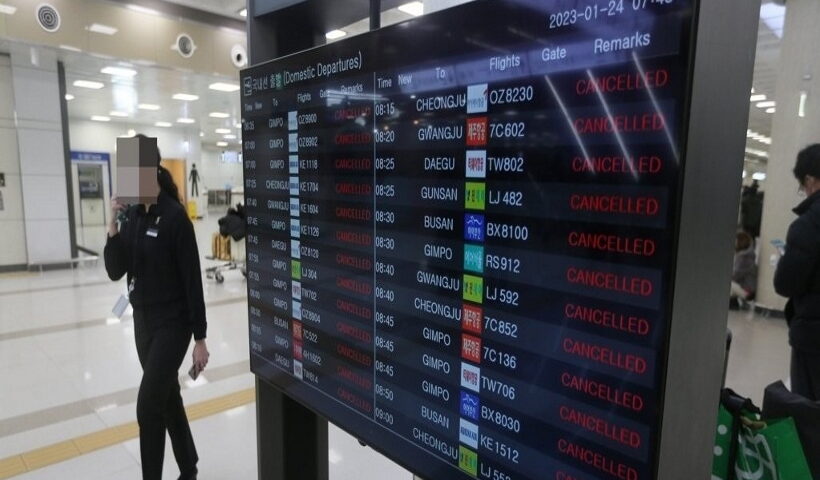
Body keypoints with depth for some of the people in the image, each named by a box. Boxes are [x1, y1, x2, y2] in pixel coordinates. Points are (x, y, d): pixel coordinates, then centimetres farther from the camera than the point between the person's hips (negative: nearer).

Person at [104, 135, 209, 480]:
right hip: (143, 321, 7)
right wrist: (113, 227, -14)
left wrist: (200, 339, -15)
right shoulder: (130, 215, 2)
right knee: (167, 398, 17)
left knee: (148, 406, -6)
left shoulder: (174, 216, -18)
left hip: (173, 323, -7)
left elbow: (193, 280, -17)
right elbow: (115, 272, 1)